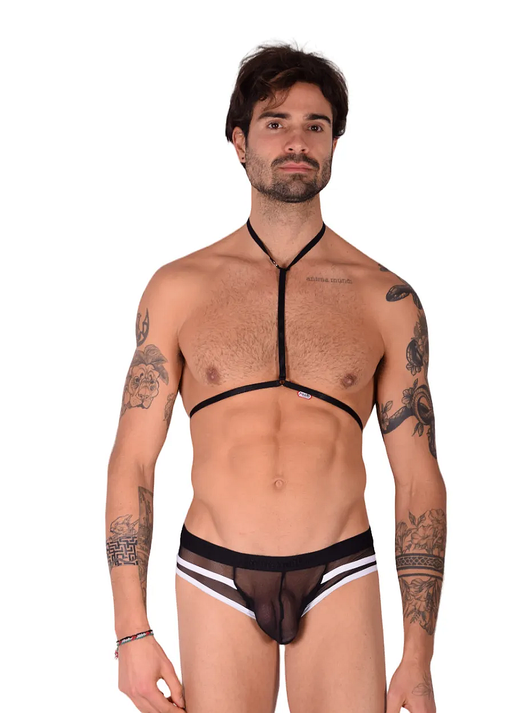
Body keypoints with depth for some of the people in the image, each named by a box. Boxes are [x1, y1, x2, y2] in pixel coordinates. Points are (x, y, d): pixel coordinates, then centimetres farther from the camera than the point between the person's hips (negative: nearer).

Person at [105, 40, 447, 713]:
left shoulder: (387, 300, 1)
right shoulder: (179, 288, 2)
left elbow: (419, 480, 2)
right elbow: (132, 460, 2)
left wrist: (419, 656, -1)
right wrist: (132, 631, -4)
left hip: (341, 580, 0)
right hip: (216, 580, 0)